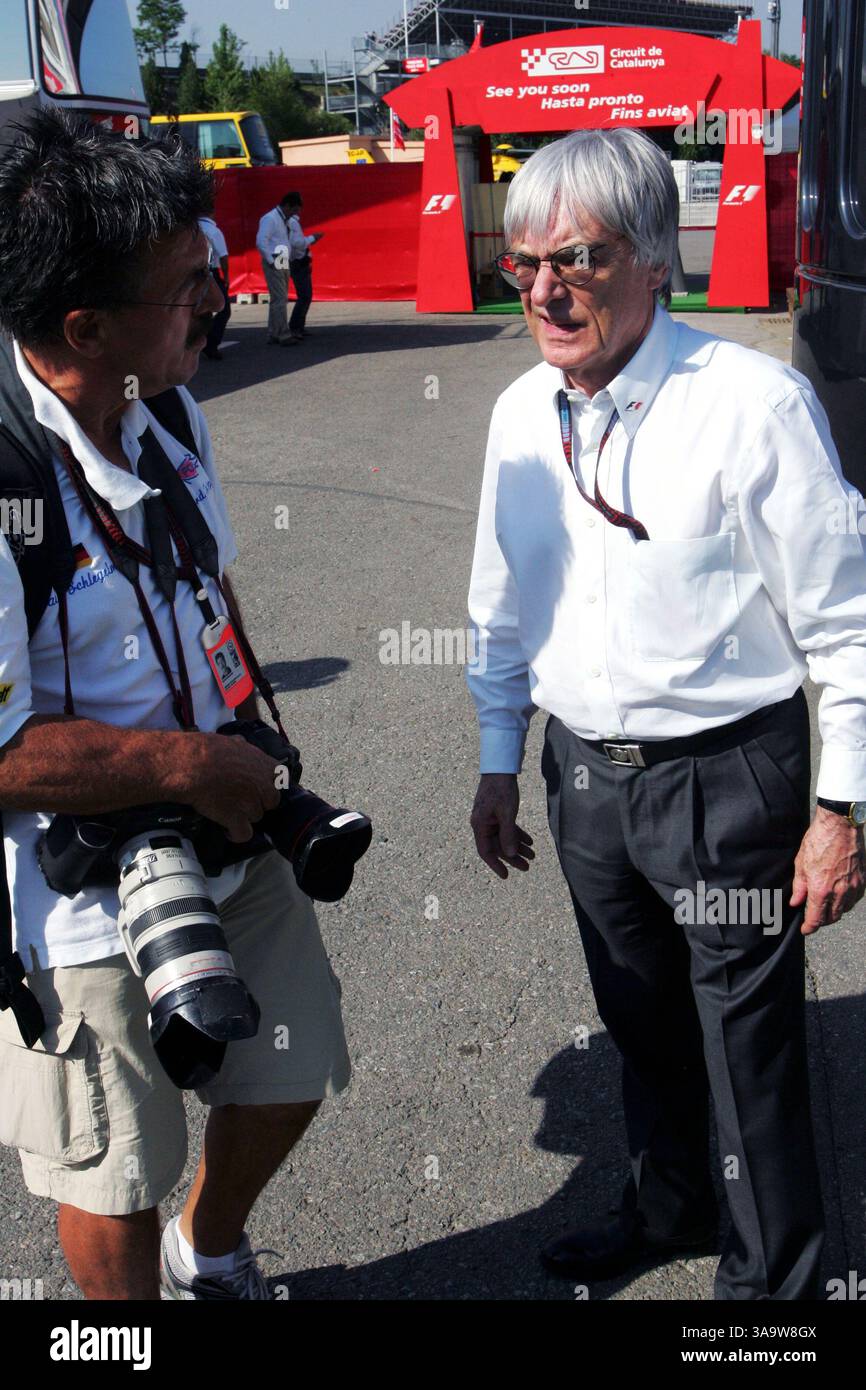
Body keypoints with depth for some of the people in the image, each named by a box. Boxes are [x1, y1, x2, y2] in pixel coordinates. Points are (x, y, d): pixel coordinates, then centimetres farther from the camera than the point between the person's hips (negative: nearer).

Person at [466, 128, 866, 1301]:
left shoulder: (752, 403, -17)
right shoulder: (521, 413, 2)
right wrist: (498, 768, 15)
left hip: (727, 775, -5)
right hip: (586, 773, 6)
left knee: (750, 1048, 10)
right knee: (640, 1020, 24)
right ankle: (669, 1207, 50)